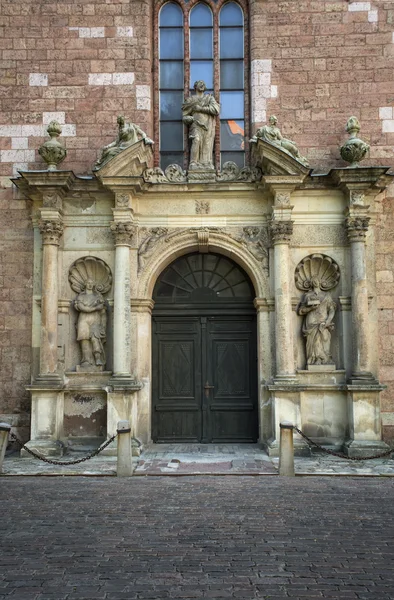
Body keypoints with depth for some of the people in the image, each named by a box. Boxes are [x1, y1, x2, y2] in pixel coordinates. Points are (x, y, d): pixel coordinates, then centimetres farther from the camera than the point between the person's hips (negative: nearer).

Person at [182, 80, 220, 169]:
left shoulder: (210, 98, 20)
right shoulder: (190, 100, 18)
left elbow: (216, 110, 1)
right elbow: (185, 117, 14)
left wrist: (201, 108, -3)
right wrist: (192, 119, -7)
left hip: (208, 126, 2)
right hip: (196, 126, -2)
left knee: (207, 145, -10)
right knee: (196, 140, -26)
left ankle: (207, 164, -12)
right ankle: (193, 164, -29)